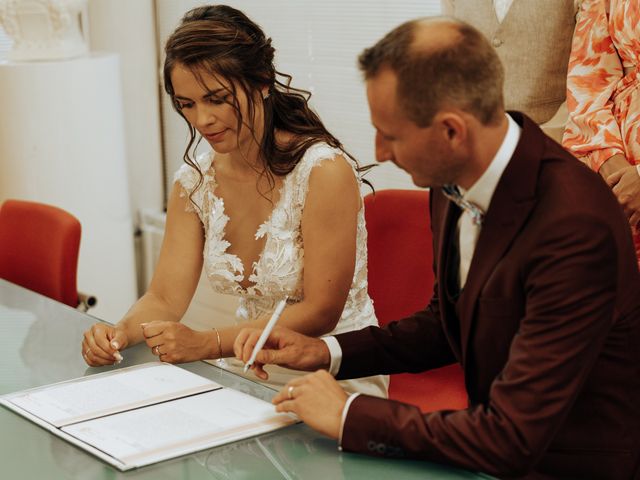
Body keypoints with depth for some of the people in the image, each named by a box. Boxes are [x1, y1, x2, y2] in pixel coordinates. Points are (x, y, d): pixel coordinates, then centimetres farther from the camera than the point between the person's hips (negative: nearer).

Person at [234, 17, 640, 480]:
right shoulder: (453, 181, -5)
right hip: (496, 442, 7)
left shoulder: (576, 227, -30)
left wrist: (349, 414, -19)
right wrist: (325, 351, 1)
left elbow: (512, 439, -28)